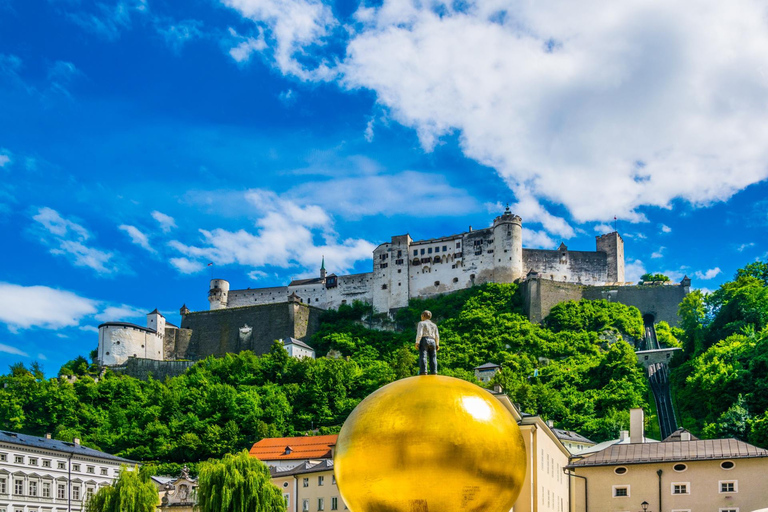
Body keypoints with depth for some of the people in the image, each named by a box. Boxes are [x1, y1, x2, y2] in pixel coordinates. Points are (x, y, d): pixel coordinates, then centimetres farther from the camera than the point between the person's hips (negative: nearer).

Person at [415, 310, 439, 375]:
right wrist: (437, 345, 19)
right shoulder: (434, 325, 19)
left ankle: (423, 373, -24)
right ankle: (434, 373, -5)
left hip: (424, 341, -5)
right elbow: (437, 336, 15)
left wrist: (417, 343, -13)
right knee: (432, 358, 2)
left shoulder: (421, 323, 2)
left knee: (423, 357, -13)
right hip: (432, 342, 6)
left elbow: (419, 334, -9)